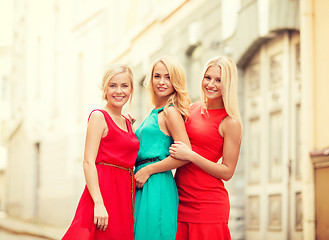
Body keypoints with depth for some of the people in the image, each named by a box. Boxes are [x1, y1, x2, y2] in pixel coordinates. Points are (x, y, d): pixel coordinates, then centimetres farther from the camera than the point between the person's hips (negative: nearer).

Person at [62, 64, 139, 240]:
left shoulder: (127, 123, 18)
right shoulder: (99, 116, -4)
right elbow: (88, 162, -12)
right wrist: (98, 203, -21)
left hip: (124, 193, 7)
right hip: (103, 190, -7)